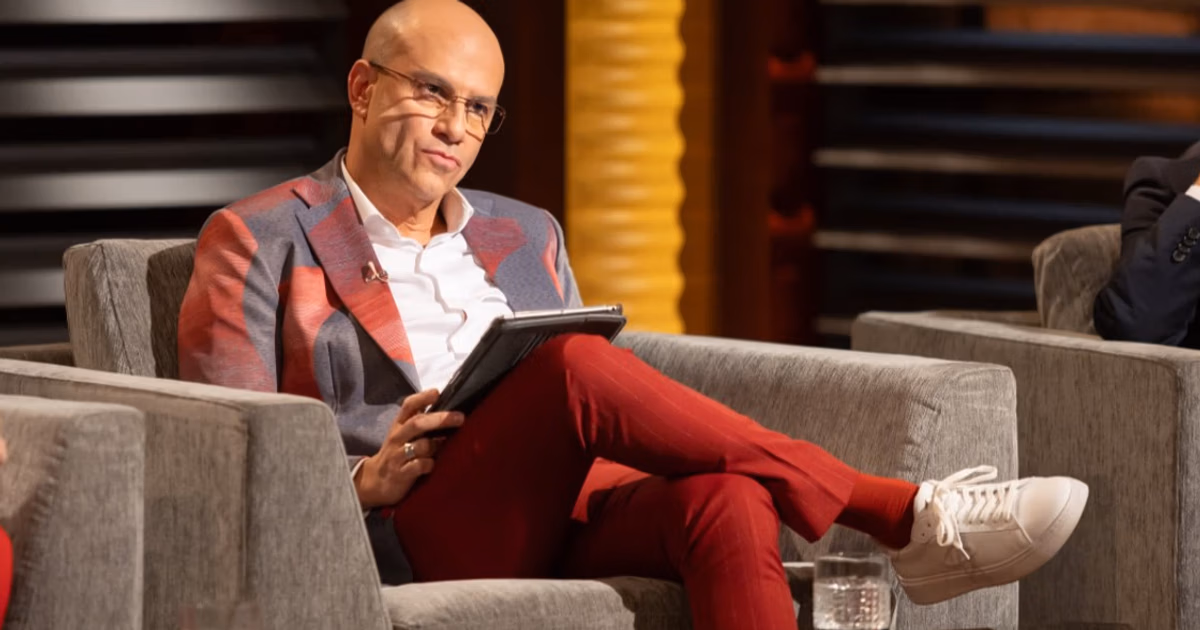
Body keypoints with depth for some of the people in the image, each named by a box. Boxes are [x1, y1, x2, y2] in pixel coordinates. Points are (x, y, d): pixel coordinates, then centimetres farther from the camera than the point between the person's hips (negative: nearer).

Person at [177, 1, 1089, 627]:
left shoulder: (524, 237, 25)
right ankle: (905, 517, -26)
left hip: (567, 519, 5)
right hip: (410, 542, -5)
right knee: (575, 362, -33)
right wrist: (366, 480, -16)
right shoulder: (261, 241, 10)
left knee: (724, 499, -31)